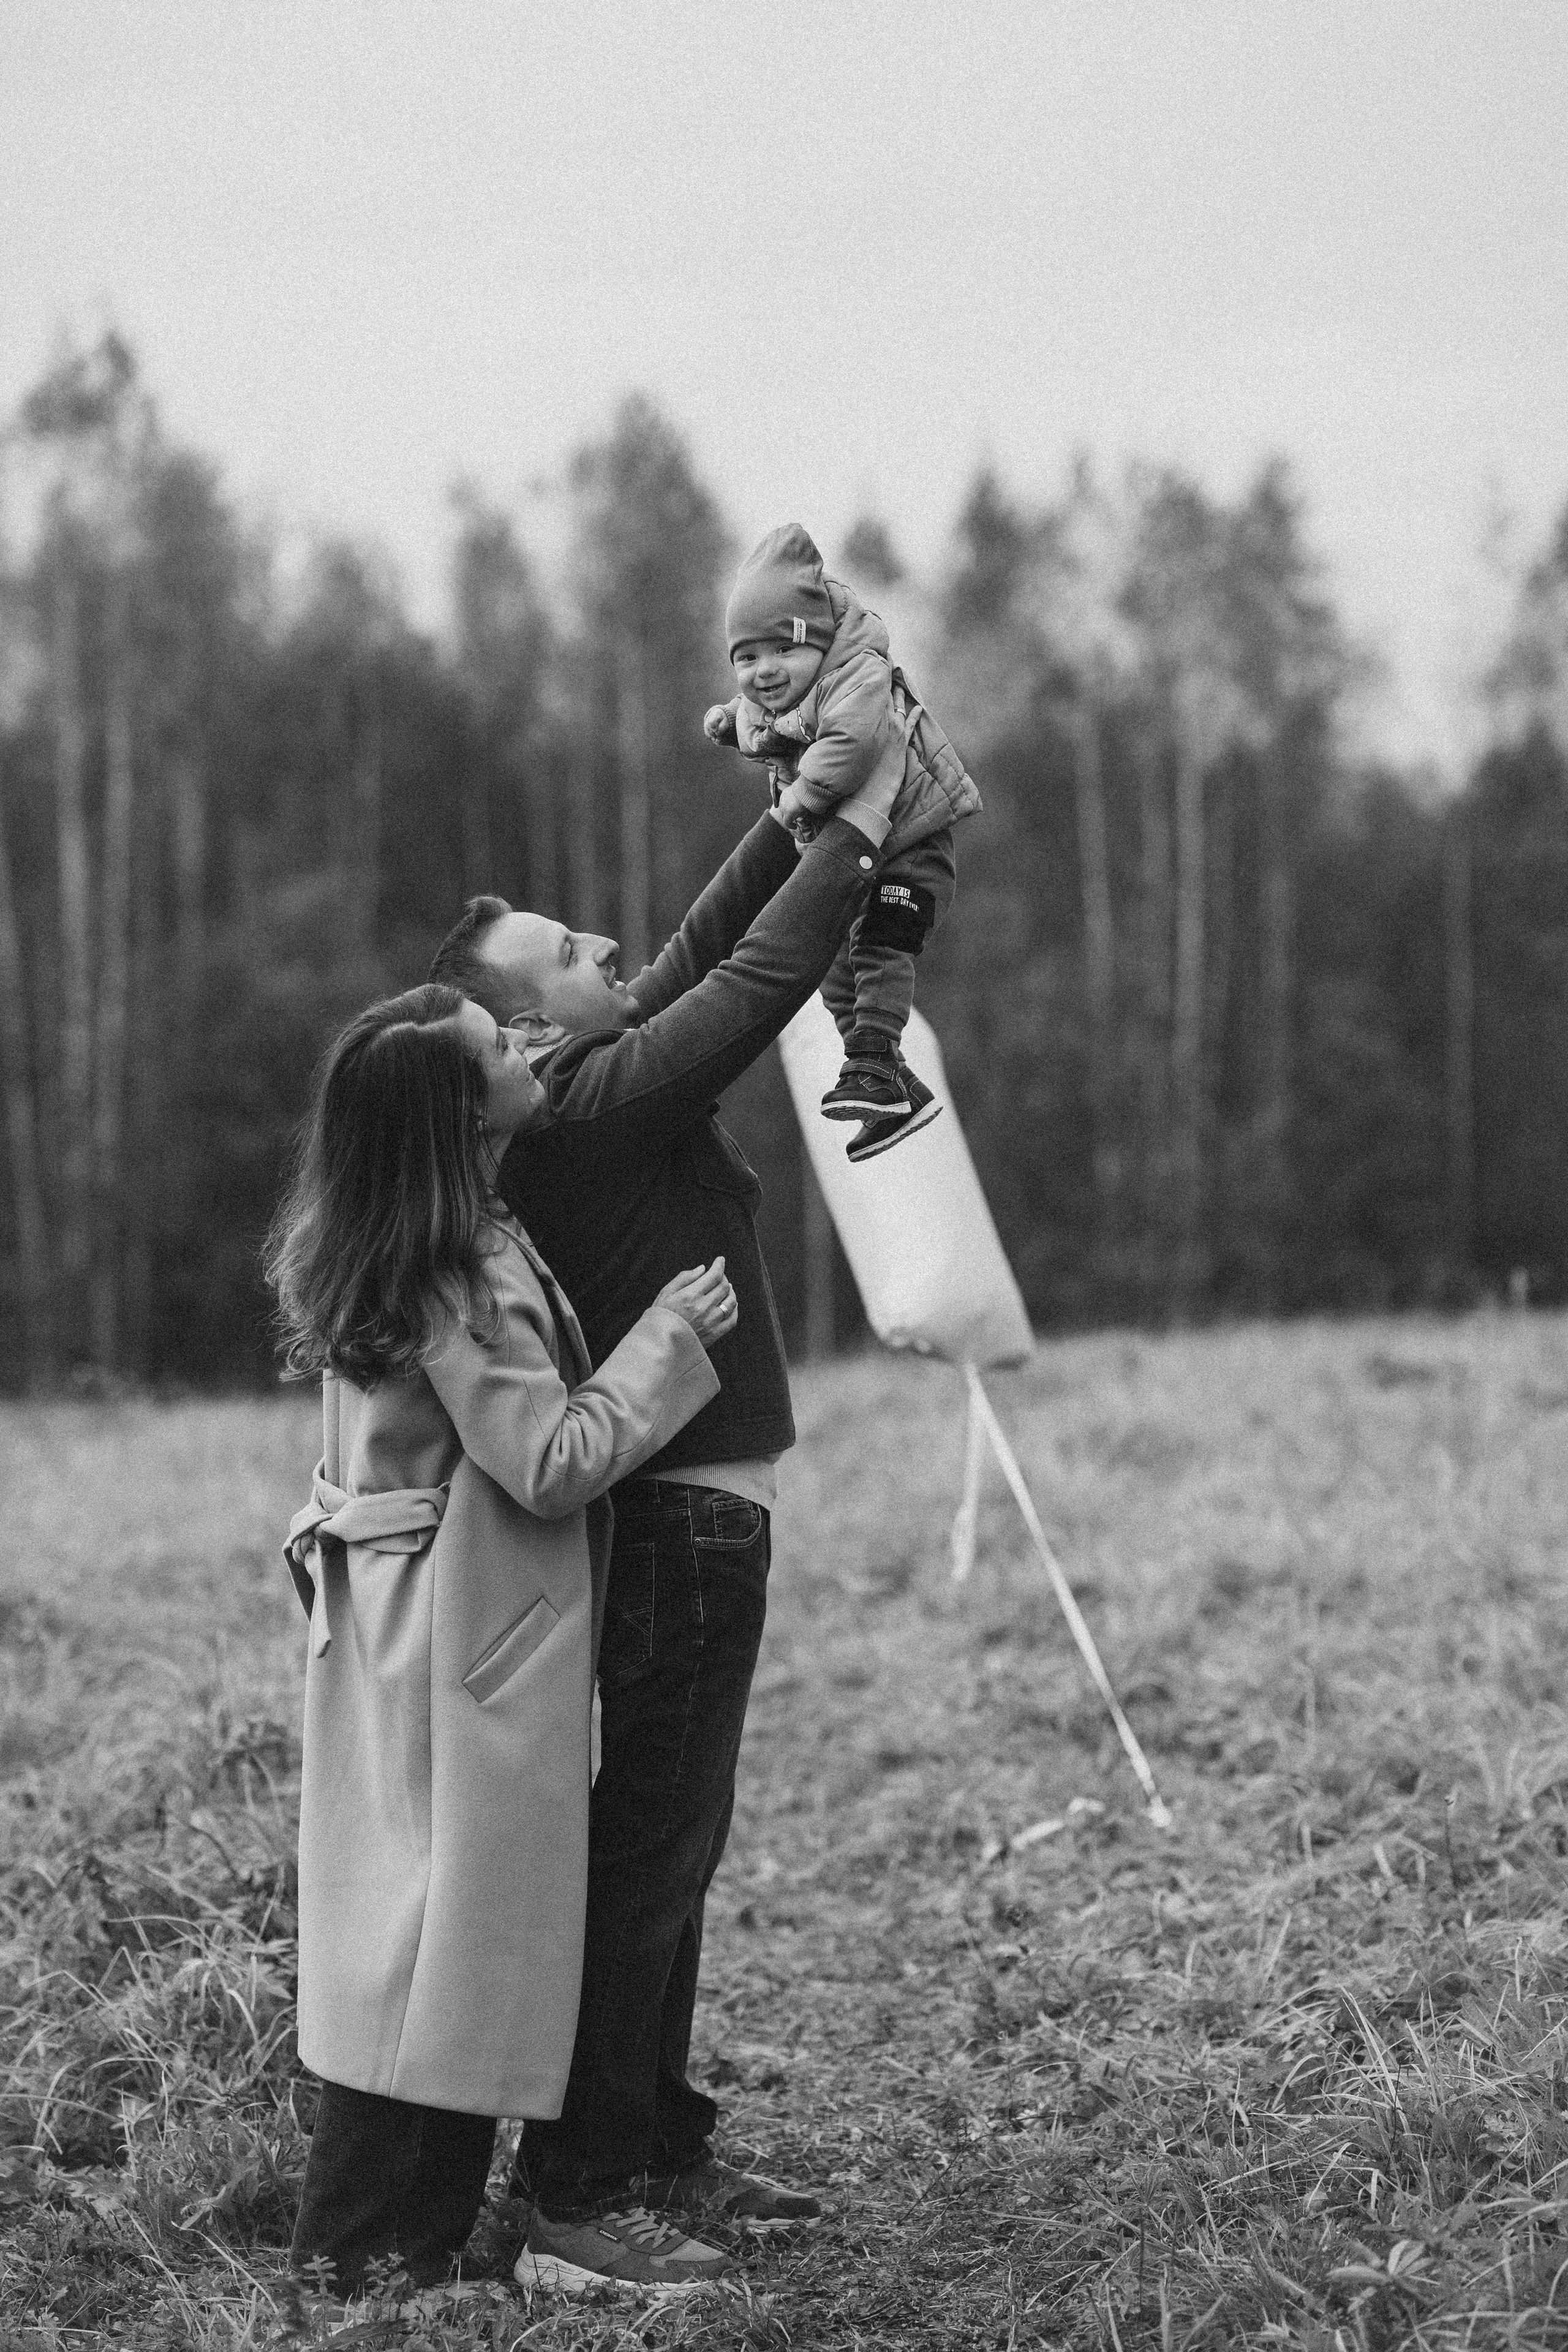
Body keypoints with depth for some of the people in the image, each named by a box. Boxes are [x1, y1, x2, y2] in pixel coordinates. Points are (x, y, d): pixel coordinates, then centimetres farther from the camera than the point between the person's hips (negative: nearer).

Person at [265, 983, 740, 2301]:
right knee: (454, 1934, -1)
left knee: (416, 1922, 14)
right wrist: (672, 1344, -12)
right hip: (468, 1643, -9)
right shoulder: (466, 1282, -22)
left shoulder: (371, 1253, 7)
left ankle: (369, 2235, 21)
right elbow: (554, 1463, -20)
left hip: (400, 1630, 9)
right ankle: (376, 2245, 5)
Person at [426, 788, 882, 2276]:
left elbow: (706, 950, 15)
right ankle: (573, 2191, 3)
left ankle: (657, 2148, 26)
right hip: (684, 1526, -10)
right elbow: (758, 978, -18)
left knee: (671, 1854, 16)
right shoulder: (600, 1102, -18)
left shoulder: (590, 1086, 9)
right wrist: (856, 833, -8)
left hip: (682, 1525, 10)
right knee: (644, 1861, -4)